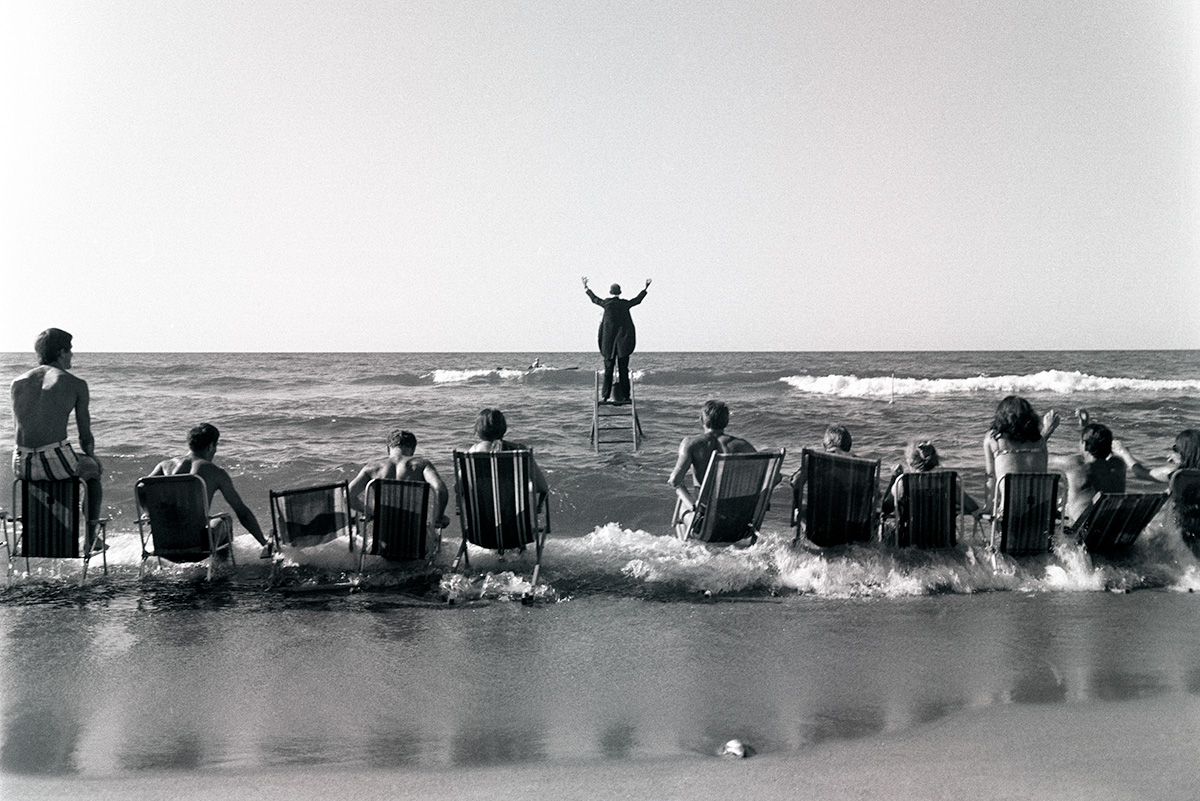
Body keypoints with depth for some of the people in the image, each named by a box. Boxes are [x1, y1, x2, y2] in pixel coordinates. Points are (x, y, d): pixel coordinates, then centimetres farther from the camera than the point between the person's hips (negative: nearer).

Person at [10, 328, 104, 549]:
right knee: (94, 468, 30)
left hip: (22, 465, 4)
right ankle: (91, 537, 33)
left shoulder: (18, 382, 13)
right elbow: (86, 437, 5)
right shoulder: (77, 384, 2)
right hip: (58, 461, -4)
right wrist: (90, 455, 27)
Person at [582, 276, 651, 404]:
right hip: (623, 340, 0)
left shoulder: (606, 303, -4)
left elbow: (594, 299, 14)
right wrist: (645, 288, 32)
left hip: (609, 341, 0)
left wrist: (585, 288, 30)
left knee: (608, 369, 6)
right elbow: (638, 300, 17)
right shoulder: (625, 304, -1)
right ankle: (624, 396, 0)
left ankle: (606, 396, 5)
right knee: (623, 369, 2)